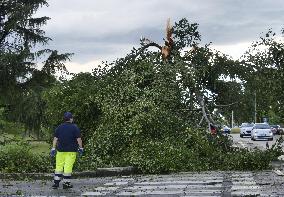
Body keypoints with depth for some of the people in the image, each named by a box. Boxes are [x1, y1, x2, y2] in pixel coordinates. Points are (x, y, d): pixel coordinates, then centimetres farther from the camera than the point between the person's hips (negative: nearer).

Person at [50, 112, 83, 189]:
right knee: (68, 166, -1)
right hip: (71, 151, -4)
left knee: (59, 166, 8)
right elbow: (78, 139, -5)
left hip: (61, 150, 4)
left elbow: (55, 139, 5)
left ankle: (56, 182, 5)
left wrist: (53, 148, 7)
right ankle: (66, 183, 0)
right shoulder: (75, 127, -4)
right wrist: (80, 148, 3)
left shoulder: (59, 127, 7)